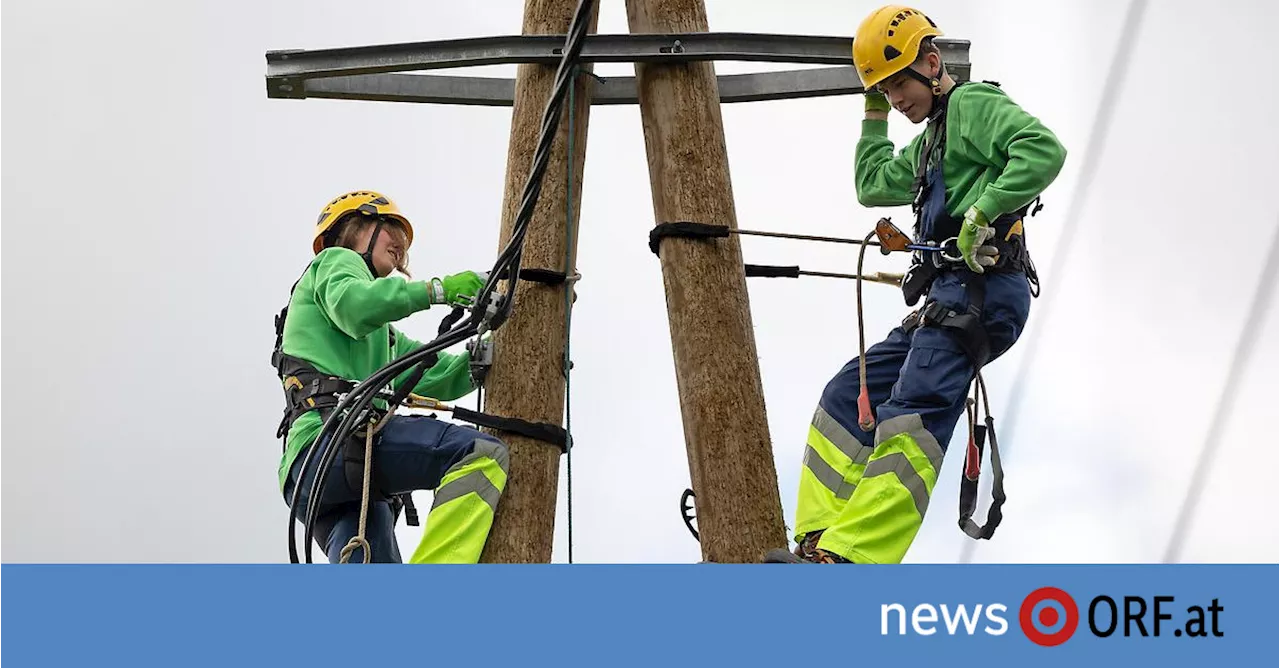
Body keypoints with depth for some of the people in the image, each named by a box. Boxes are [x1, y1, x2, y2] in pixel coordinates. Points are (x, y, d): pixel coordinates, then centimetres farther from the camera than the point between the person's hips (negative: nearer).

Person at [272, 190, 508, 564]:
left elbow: (441, 376, 33)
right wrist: (436, 290, -13)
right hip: (334, 439, -9)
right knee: (483, 454, -25)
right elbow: (355, 306, -8)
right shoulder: (336, 261, 17)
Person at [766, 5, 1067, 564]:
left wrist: (982, 211, -22)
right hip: (945, 299, 11)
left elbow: (1044, 150, -16)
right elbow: (872, 186, 45)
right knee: (846, 400, 7)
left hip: (981, 291, -11)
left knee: (912, 410, -27)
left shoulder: (975, 105, 2)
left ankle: (848, 559, -43)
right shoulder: (929, 141, 30)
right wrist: (874, 114, 39)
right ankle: (817, 545, 0)